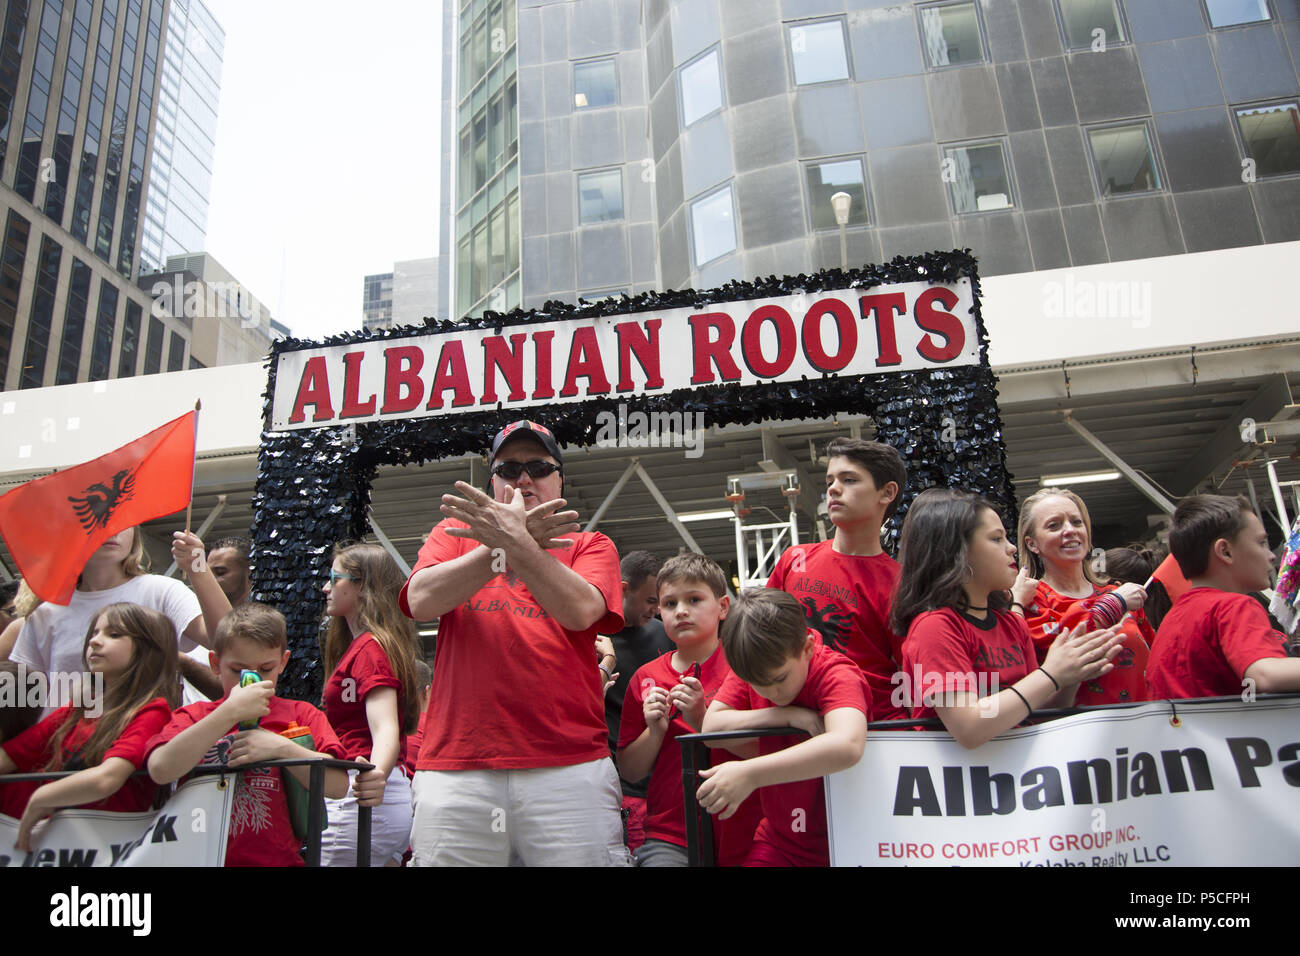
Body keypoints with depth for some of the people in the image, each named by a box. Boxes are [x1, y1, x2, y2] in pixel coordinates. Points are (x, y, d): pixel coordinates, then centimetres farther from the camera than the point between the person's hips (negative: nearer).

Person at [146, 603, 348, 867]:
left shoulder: (300, 715, 11)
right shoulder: (193, 716, 11)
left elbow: (338, 785, -3)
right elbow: (160, 770, -10)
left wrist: (282, 749, -12)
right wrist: (231, 712, -13)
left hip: (278, 860, -1)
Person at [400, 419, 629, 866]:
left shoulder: (589, 545, 12)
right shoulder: (454, 532, 16)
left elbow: (581, 610, -9)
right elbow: (421, 601, -4)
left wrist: (516, 544, -19)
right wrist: (508, 541, -13)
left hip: (567, 763, -1)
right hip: (455, 766, 1)